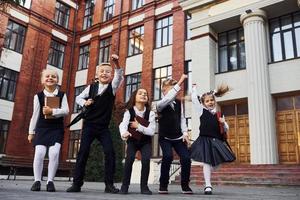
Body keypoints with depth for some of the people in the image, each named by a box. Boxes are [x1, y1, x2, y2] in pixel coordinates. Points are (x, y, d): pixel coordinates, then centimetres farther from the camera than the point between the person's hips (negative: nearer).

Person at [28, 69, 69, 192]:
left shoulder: (62, 95, 5)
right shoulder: (38, 96, 5)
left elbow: (66, 110, -6)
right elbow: (35, 115, 7)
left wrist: (52, 111, -21)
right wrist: (31, 131, 8)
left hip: (57, 128, 0)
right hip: (42, 128, 1)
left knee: (54, 153, -13)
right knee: (39, 153, -11)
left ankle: (50, 181, -4)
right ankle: (37, 181, 1)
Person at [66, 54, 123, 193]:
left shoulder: (113, 86, 1)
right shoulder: (91, 86, 4)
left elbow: (119, 76, -19)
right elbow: (78, 98, 13)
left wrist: (116, 64, -37)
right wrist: (85, 102, -9)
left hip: (104, 127, 0)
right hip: (89, 125, 1)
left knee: (110, 152, -11)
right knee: (83, 152, -3)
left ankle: (109, 184, -2)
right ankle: (77, 183, 5)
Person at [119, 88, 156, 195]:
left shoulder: (150, 113, -12)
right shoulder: (129, 111, -15)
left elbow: (152, 131, -18)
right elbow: (123, 125, -33)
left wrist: (138, 126, -25)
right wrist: (124, 133, -55)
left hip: (145, 142, 1)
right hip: (132, 141, -1)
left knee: (146, 160, -22)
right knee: (129, 158, -24)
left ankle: (144, 186, -7)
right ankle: (125, 185, -10)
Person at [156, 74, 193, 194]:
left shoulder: (179, 103, 6)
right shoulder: (160, 104, -11)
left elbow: (182, 118, 9)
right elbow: (168, 99, -33)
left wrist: (185, 132, -6)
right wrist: (180, 82, -36)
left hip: (178, 137, 4)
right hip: (165, 137, -4)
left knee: (186, 158, -11)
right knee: (168, 156, -26)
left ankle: (185, 186, 8)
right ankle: (163, 185, -7)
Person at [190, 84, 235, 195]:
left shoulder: (219, 114, 11)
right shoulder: (202, 111, 4)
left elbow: (226, 129, 15)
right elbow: (194, 99, -1)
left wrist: (223, 123, -6)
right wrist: (194, 88, 8)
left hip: (217, 141, 3)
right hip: (205, 140, -3)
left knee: (215, 162, 6)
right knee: (206, 162, -4)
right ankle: (208, 186, 3)